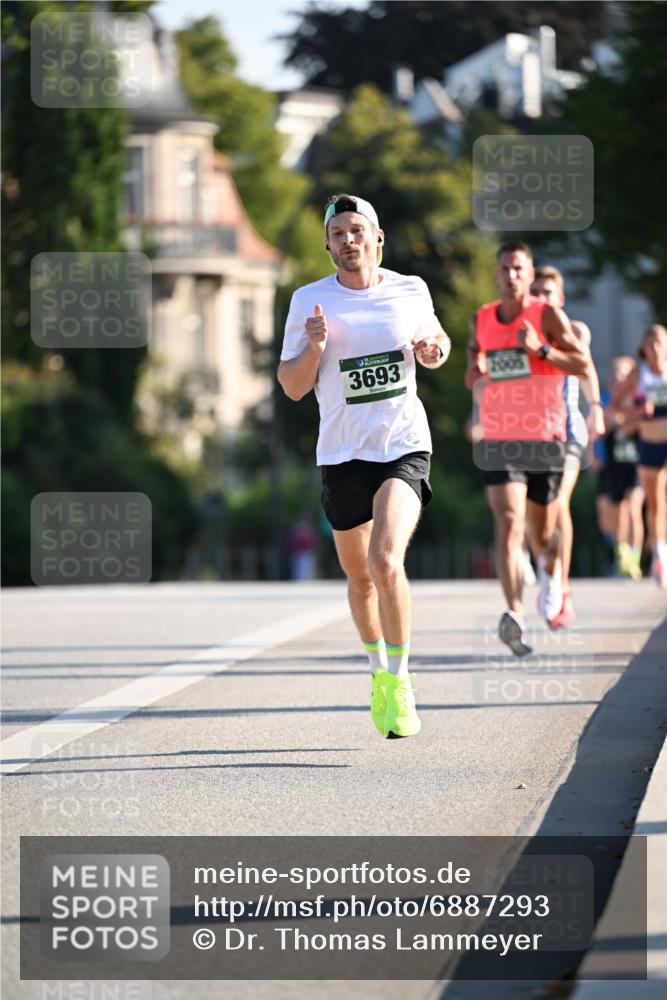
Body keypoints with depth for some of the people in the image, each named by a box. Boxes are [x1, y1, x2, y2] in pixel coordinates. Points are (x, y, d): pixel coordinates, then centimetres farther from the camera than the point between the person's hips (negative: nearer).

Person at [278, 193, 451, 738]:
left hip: (404, 447, -2)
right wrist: (313, 346, -19)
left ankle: (400, 682, -9)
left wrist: (434, 349, -3)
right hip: (342, 453, 2)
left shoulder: (411, 290, 2)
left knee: (386, 560, -22)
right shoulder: (310, 301, -1)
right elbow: (293, 387, 0)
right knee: (359, 578, 13)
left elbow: (437, 340, 20)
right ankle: (379, 670, 39)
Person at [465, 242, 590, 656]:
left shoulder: (548, 315, -2)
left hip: (545, 438, -1)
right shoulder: (482, 320, 10)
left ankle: (551, 570, 46)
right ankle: (515, 614, -29)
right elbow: (471, 382, 20)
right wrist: (476, 369, -4)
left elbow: (584, 365, -7)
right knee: (508, 523, -17)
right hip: (499, 439, 1)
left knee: (542, 531, 10)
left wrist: (541, 349, -20)